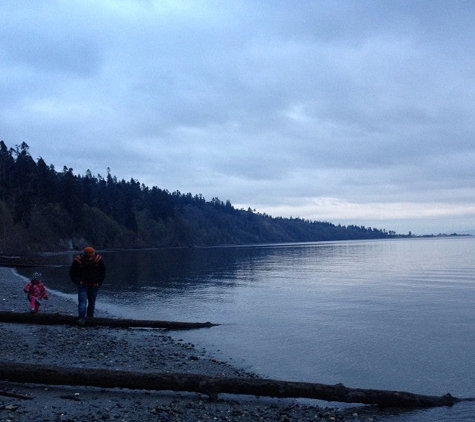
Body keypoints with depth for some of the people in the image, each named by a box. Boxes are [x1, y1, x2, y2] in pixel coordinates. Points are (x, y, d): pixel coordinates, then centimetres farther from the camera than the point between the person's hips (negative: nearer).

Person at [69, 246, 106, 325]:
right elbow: (72, 272, 0)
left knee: (92, 302, 7)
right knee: (82, 301, -15)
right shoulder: (78, 260, -14)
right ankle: (81, 318, -20)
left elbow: (103, 272, 5)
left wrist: (99, 283, 0)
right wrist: (78, 282, -8)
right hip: (82, 285, -2)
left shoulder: (98, 260, -10)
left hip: (94, 285, 2)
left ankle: (90, 317, 18)